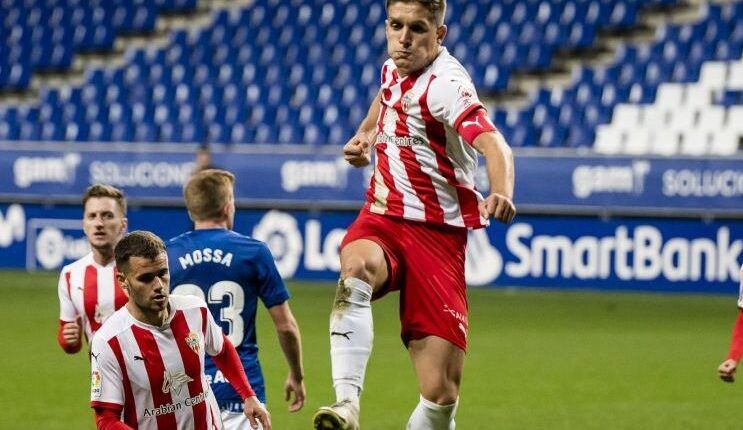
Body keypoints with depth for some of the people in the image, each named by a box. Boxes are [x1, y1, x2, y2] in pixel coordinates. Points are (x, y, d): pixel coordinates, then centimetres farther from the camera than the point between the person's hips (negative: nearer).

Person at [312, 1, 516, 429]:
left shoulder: (445, 84, -17)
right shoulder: (394, 67, 6)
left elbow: (493, 144, -36)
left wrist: (502, 193, -56)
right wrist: (365, 133, 19)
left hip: (436, 234, -4)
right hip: (381, 220, 5)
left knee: (441, 394, -11)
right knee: (356, 268, -35)